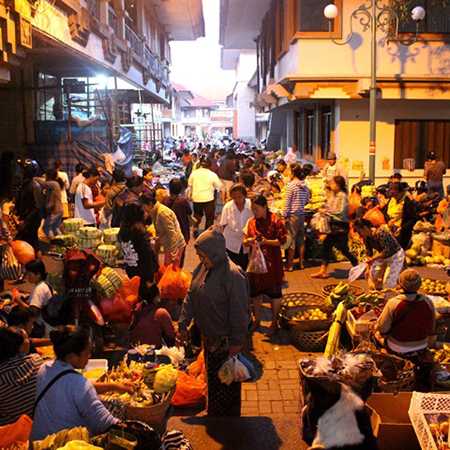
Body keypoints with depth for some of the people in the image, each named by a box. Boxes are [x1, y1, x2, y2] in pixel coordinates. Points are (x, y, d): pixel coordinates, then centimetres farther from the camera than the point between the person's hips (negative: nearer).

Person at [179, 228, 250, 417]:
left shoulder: (233, 275, -25)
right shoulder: (202, 268, 0)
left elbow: (239, 313, -22)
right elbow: (191, 296, 9)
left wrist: (236, 343, -19)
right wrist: (183, 323, 8)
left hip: (226, 341, -8)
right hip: (208, 337, 8)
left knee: (227, 385, 8)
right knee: (212, 379, 23)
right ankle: (213, 416, 42)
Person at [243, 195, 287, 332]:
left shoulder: (275, 221, -10)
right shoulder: (251, 222, 4)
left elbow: (283, 240, -13)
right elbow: (245, 240, 8)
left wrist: (266, 242, -24)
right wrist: (248, 241, -15)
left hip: (272, 262, -4)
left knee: (274, 291, 6)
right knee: (255, 290, 12)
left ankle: (274, 321, 22)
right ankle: (257, 319, 28)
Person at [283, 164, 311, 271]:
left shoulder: (291, 185, -12)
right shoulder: (305, 186, 6)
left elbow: (287, 202, -11)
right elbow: (307, 200, 14)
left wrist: (285, 215, -6)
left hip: (292, 215, -6)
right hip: (302, 214, 6)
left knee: (291, 239, -2)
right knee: (301, 239, 12)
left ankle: (289, 265, 2)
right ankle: (301, 263, 19)